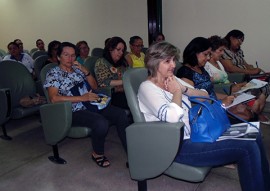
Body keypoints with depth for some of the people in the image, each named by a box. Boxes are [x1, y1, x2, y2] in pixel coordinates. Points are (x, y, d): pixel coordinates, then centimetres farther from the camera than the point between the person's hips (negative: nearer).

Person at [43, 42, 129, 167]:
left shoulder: (78, 69, 19)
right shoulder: (53, 73, 2)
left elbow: (94, 87, 18)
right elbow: (54, 98, -13)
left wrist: (85, 71, 1)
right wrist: (82, 98, -18)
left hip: (92, 105, 6)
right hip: (74, 111, -6)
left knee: (121, 114, -17)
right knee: (101, 122, -33)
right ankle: (97, 154, -4)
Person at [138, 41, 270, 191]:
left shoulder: (172, 80, 12)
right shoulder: (147, 87, -12)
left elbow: (205, 96, 11)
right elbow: (172, 117, -28)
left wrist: (184, 88, -5)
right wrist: (177, 91, -12)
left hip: (195, 132, 9)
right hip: (179, 145, -8)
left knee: (253, 136, 5)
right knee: (248, 149, -16)